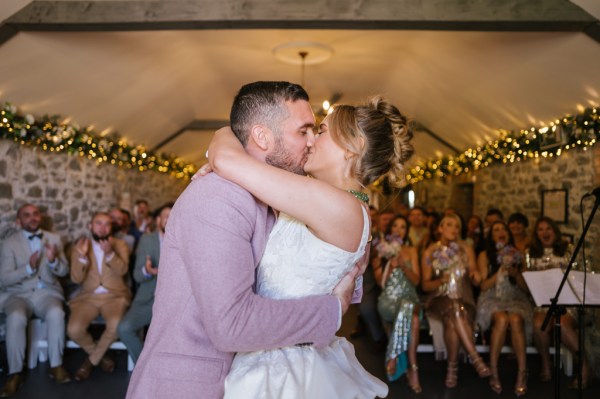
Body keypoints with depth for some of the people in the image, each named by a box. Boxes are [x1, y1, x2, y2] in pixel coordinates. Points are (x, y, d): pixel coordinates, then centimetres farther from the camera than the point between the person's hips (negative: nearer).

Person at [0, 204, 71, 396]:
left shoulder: (54, 239, 9)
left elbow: (64, 271, 3)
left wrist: (53, 260, -20)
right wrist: (29, 268, -23)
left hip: (47, 292, 1)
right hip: (19, 294, -1)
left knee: (56, 314, -31)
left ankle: (56, 365, -18)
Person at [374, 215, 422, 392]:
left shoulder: (411, 250, 15)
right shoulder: (382, 250, 12)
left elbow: (416, 280, 6)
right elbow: (380, 281, 6)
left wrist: (403, 265, -11)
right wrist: (390, 264, -10)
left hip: (409, 297, 2)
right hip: (389, 299, -1)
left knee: (410, 310, -38)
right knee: (411, 315, -36)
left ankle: (394, 357, -29)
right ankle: (412, 367, -32)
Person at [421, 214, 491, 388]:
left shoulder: (466, 249, 10)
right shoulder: (430, 253, 5)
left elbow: (476, 282, 7)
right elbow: (425, 285, 4)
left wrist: (476, 276, -17)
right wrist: (441, 280, -16)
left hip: (464, 300, 1)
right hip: (440, 299, -1)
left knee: (453, 320, -35)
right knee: (453, 310, -37)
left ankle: (453, 366, -24)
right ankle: (475, 359, -33)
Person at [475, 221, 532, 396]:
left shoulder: (517, 255, 15)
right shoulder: (485, 255, 9)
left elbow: (525, 288, 12)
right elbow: (484, 286, 2)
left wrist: (516, 274, -8)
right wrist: (502, 270, -9)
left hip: (515, 299, 2)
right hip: (492, 299, -1)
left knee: (516, 319, -35)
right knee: (502, 319, -36)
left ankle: (522, 373, -28)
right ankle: (493, 371, -25)